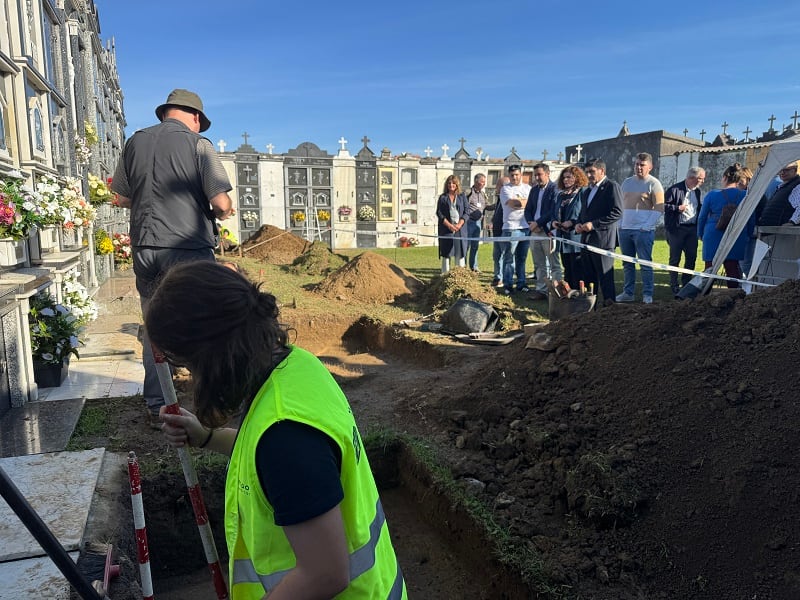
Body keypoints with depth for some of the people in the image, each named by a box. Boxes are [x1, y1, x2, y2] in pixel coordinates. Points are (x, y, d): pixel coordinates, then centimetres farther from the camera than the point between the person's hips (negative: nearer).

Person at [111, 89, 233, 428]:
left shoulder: (135, 142, 8)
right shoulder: (198, 144, -6)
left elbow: (122, 198, 14)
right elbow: (222, 203, -13)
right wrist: (220, 214, 8)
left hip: (145, 249, 5)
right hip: (189, 249, -4)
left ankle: (157, 407, 22)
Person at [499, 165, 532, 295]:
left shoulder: (527, 188, 16)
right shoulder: (505, 189, 3)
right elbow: (512, 203, -12)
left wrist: (518, 201, -4)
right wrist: (525, 202, 1)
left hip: (526, 227, 4)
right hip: (511, 227, -4)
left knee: (522, 258, 10)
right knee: (509, 258, -4)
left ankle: (521, 284, 18)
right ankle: (507, 286, 2)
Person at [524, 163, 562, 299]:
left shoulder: (554, 189, -6)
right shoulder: (534, 190, 16)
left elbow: (554, 211, -14)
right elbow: (528, 209, 15)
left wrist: (537, 223, -14)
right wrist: (531, 223, -3)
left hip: (549, 231, -7)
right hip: (535, 231, 7)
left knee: (554, 264, -2)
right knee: (539, 264, 11)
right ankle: (541, 289, 17)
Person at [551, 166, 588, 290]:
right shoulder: (560, 195, 18)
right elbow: (556, 214, 22)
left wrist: (572, 222, -18)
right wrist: (553, 222, 1)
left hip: (577, 239, -7)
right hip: (563, 239, 7)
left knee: (578, 273, -5)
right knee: (567, 271, 13)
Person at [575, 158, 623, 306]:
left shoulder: (612, 186, -4)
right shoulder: (586, 192, 22)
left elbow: (617, 213, -14)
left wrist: (593, 224, -17)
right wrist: (578, 224, 9)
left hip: (603, 240, -8)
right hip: (586, 240, 8)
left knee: (605, 277, -6)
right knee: (589, 277, 12)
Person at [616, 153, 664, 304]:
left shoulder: (653, 184, -2)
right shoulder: (626, 183, 15)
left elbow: (659, 208, -8)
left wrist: (646, 226, -14)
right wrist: (620, 223, 9)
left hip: (643, 230, -6)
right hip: (624, 229, 6)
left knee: (645, 264, -3)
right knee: (627, 263, 9)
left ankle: (647, 294, 3)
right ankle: (628, 293, 17)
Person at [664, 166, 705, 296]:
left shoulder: (697, 191, 12)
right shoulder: (674, 190, -9)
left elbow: (701, 209, 20)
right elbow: (664, 206, -9)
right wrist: (678, 208, -18)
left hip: (692, 229, 6)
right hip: (677, 229, -6)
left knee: (691, 258, 8)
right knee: (675, 258, 1)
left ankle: (686, 283, 22)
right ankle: (674, 286, 9)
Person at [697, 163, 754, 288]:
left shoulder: (712, 195, -4)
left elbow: (702, 217, 3)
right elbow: (752, 220, 7)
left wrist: (701, 234, 16)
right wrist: (747, 235, 19)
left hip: (713, 239, -2)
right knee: (733, 270, 8)